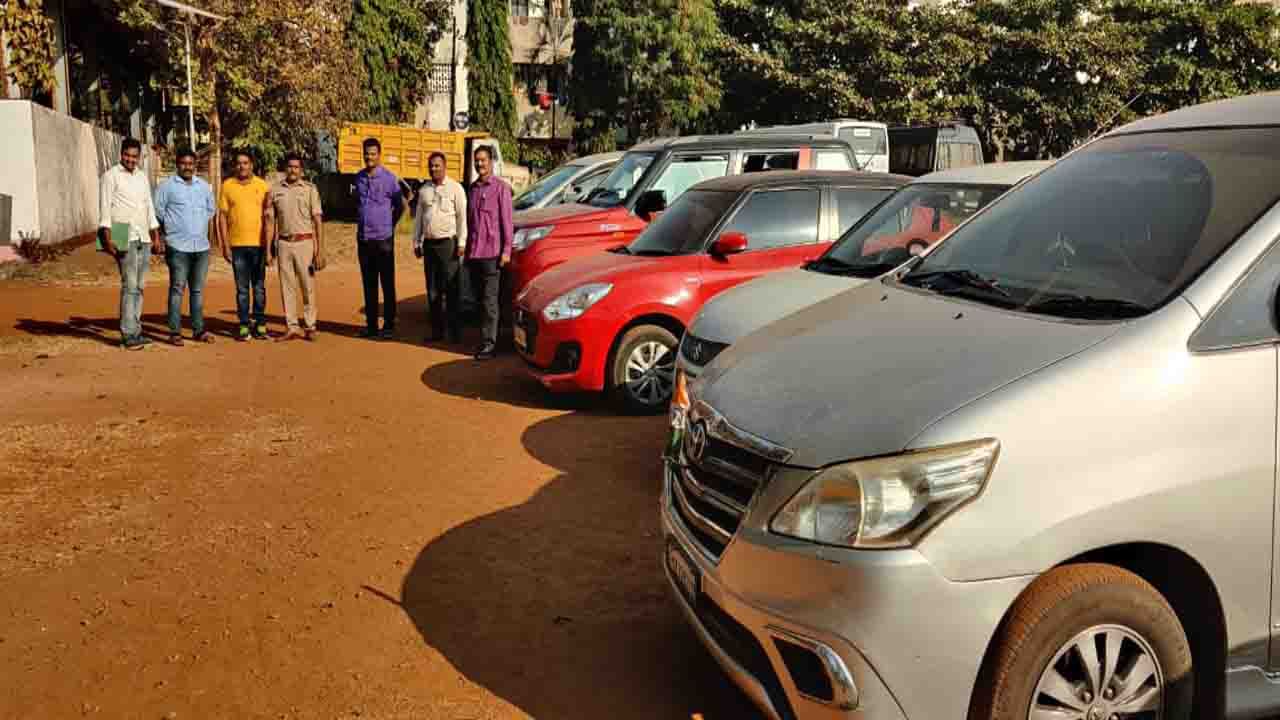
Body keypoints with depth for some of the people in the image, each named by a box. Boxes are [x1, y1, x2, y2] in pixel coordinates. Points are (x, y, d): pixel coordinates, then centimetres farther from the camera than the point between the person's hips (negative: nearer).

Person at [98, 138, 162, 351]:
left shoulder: (143, 177, 17)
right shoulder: (111, 176, -1)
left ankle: (135, 330, 10)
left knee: (139, 287, 6)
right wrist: (108, 238, -15)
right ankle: (129, 335, -13)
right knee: (130, 286, -12)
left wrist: (156, 237, 15)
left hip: (144, 239, 6)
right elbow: (105, 208, -6)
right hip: (125, 238, -6)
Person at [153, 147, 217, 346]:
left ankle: (198, 330, 15)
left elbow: (211, 210, 25)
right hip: (178, 247, -5)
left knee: (198, 290, 9)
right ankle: (175, 332, -3)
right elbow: (158, 211, 0)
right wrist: (171, 227, 7)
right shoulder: (167, 186, -1)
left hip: (202, 246, 5)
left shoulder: (204, 186, 14)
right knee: (177, 289, -6)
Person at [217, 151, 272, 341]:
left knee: (259, 287, 5)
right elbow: (222, 216, 6)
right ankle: (244, 326, 9)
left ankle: (260, 325, 13)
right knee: (242, 288, 4)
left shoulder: (262, 185, 4)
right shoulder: (228, 186, 5)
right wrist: (225, 245, -1)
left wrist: (269, 247, -1)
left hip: (258, 244, 0)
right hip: (237, 245, 0)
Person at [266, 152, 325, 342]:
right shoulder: (275, 190, 9)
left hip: (305, 242, -2)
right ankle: (292, 327, 10)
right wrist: (267, 249, 4)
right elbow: (270, 221, 10)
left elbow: (318, 221, -1)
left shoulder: (310, 189, 2)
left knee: (308, 286, 0)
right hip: (284, 243, 2)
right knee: (287, 287, 4)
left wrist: (320, 250, -8)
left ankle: (309, 326, 9)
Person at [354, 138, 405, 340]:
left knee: (387, 284, -1)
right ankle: (371, 324, 16)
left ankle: (389, 325, 5)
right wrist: (361, 221, 17)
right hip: (363, 238, 5)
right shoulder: (359, 177, 9)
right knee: (369, 284, 9)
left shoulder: (389, 178, -5)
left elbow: (400, 205, 4)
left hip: (383, 238, -4)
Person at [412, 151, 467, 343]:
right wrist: (416, 242, 13)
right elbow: (418, 217, 18)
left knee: (451, 288, -6)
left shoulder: (455, 188, 0)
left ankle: (455, 331, -2)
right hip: (429, 244, 5)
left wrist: (461, 243, -11)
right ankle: (437, 330, 13)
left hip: (447, 243, -5)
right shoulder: (424, 190, 15)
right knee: (432, 289, 7)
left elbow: (462, 217, -4)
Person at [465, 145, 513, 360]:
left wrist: (506, 250, -11)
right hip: (474, 252, 6)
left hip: (491, 252, -6)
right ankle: (486, 337, 20)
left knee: (490, 300, -7)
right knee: (479, 298, 11)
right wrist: (467, 249, 17)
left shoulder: (500, 187, -4)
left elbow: (507, 220, -6)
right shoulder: (473, 188, 15)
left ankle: (489, 343, -6)